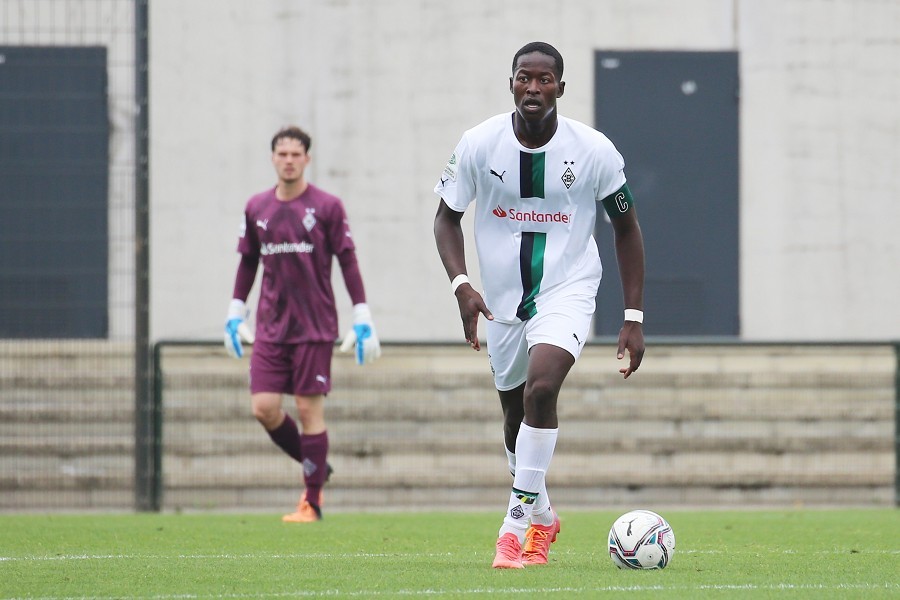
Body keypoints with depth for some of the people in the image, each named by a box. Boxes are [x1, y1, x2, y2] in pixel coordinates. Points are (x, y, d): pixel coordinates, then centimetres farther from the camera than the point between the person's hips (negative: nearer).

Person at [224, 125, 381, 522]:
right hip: (270, 326, 4)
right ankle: (316, 468, 18)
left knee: (309, 409, -5)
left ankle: (312, 502, 2)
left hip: (315, 326, -4)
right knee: (264, 408, -6)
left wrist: (362, 319, -5)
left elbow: (348, 262, -1)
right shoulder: (256, 209, 8)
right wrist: (235, 314, 15)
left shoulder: (327, 207, -2)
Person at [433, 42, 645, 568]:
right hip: (502, 297, 3)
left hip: (568, 290, -3)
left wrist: (634, 318, -3)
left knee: (541, 387, -28)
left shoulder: (594, 150, -11)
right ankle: (542, 517, 38)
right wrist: (461, 284, -15)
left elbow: (626, 228, 0)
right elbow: (447, 217, 3)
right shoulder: (479, 144, -9)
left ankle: (520, 519, -20)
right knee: (516, 415, 12)